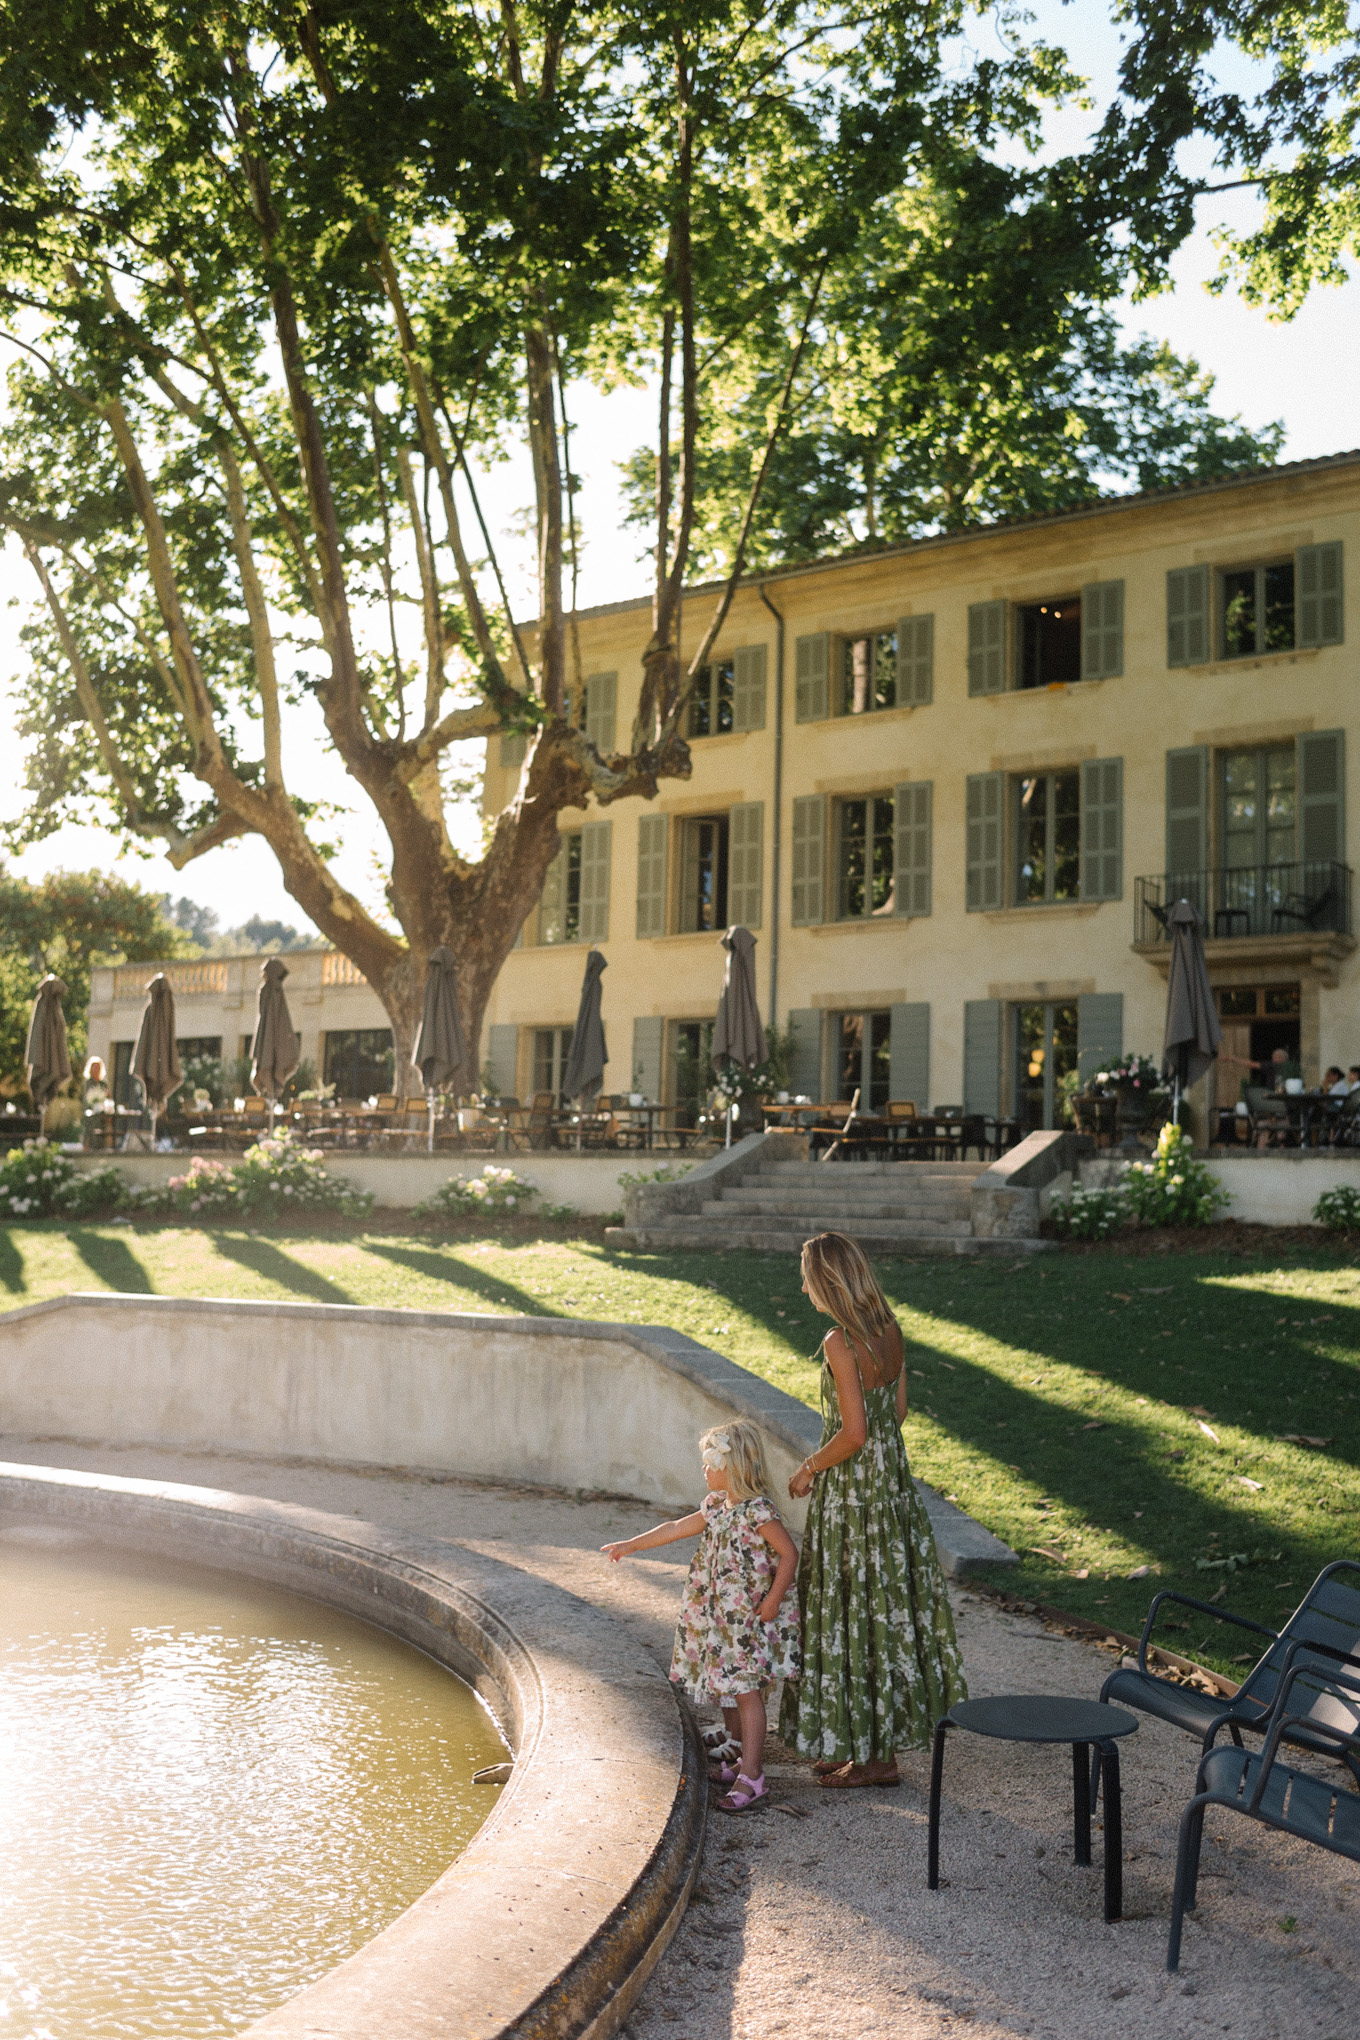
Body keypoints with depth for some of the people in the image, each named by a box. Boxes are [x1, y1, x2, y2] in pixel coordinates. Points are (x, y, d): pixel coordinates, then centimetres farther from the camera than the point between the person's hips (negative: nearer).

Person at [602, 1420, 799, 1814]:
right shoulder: (717, 1505, 9)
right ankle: (738, 1763, 26)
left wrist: (774, 1600, -17)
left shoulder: (758, 1510, -18)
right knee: (727, 1691, 15)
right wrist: (631, 1545, 22)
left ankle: (752, 1780, -8)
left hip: (751, 1618, -9)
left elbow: (789, 1553, -15)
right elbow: (677, 1528, 18)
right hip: (721, 1615, 9)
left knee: (745, 1692, -9)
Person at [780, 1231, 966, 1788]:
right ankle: (879, 1734, 28)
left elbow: (854, 1432, -23)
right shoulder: (889, 1330, 3)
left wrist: (809, 1469, -8)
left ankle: (873, 1754, 15)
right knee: (892, 1604, 15)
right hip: (892, 1474, 8)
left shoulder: (840, 1344, -21)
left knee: (856, 1612, 4)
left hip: (851, 1487, -8)